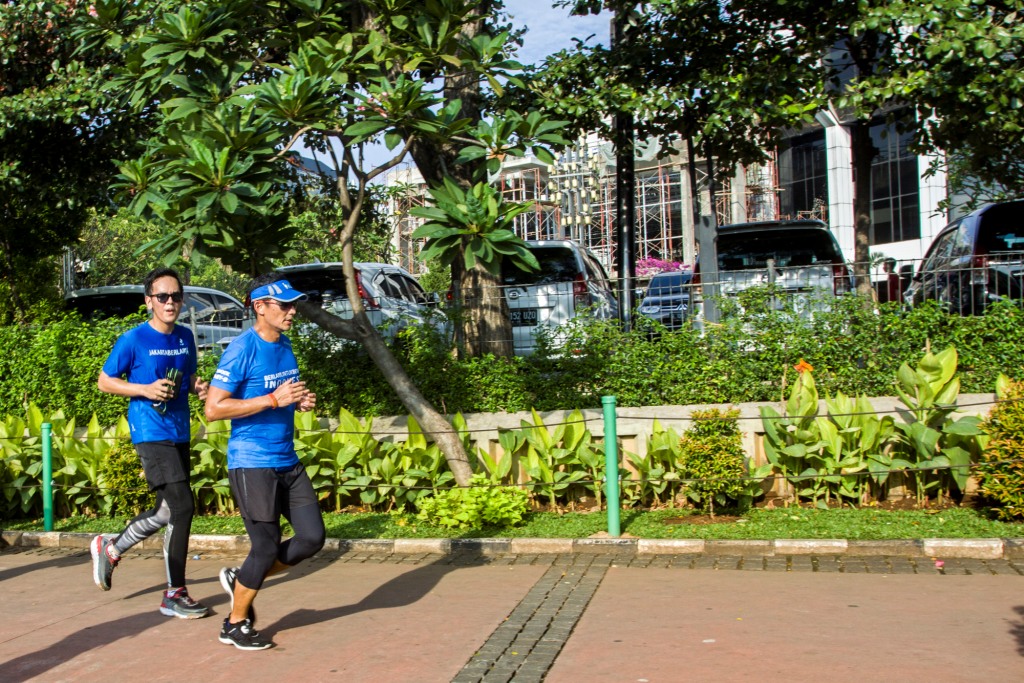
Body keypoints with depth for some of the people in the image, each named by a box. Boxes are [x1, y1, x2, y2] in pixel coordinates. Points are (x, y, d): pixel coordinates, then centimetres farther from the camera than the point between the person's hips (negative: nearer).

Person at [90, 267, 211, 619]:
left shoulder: (185, 337, 9)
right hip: (151, 434, -7)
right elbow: (104, 381, -2)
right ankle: (175, 594, -1)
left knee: (166, 512, 16)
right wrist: (145, 389, -17)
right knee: (182, 506, -14)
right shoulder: (133, 340, -8)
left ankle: (110, 549, 39)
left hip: (179, 434, 7)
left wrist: (199, 387, -1)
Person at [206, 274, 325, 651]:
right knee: (266, 546, -2)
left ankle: (241, 580, 24)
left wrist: (301, 402, 1)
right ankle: (235, 625, 19)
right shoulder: (242, 349, -15)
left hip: (288, 462, 8)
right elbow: (213, 409, -20)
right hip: (252, 465, -8)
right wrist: (274, 399, -23)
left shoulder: (284, 344, 10)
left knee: (312, 538, 5)